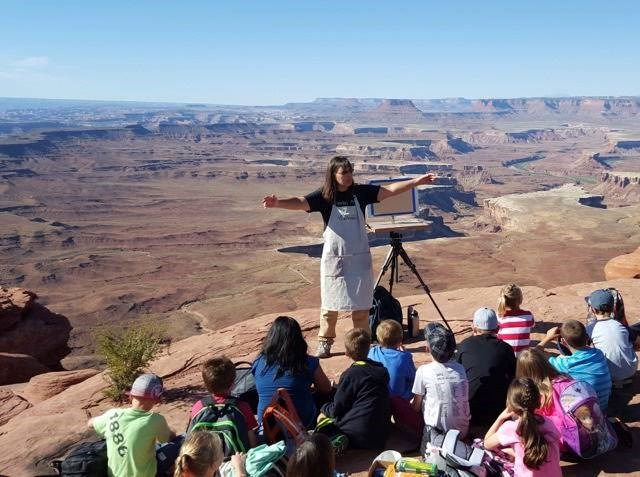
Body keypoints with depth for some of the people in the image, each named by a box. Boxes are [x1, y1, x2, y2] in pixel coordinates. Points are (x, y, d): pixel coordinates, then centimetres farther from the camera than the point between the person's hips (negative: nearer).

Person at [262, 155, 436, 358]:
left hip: (359, 258, 2)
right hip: (333, 259, -2)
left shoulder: (361, 192, -1)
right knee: (330, 303, 8)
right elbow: (301, 202, -23)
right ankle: (325, 342, 22)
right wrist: (277, 202, -42)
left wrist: (417, 181, -11)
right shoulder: (324, 196, -9)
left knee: (361, 303, 10)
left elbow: (389, 190, -4)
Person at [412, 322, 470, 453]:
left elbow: (416, 407, -4)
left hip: (437, 432, -5)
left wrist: (412, 402, 20)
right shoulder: (461, 368, 0)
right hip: (463, 431, 5)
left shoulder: (423, 371, -13)